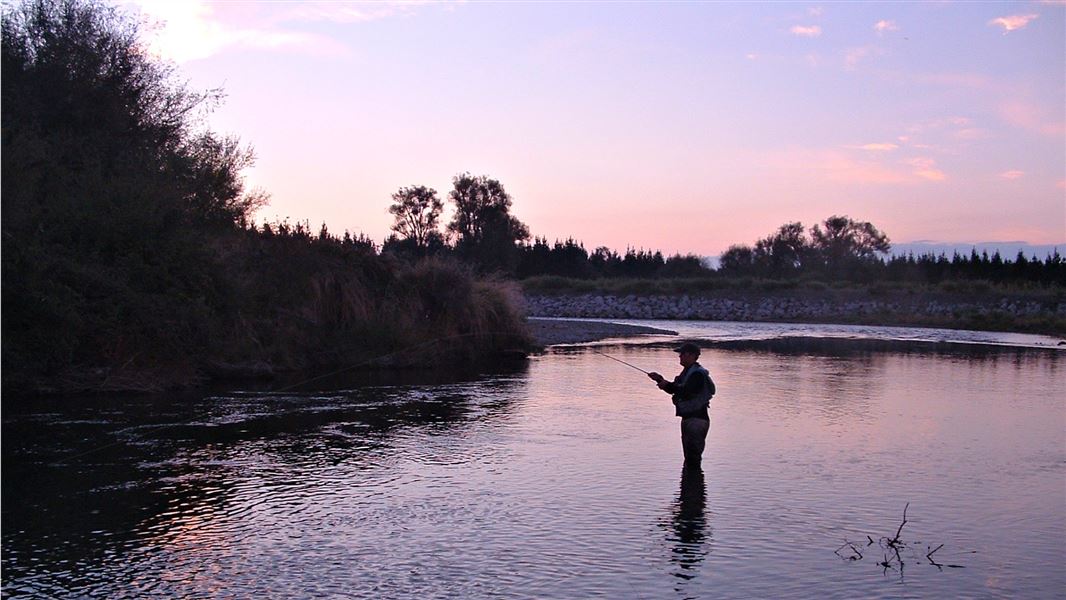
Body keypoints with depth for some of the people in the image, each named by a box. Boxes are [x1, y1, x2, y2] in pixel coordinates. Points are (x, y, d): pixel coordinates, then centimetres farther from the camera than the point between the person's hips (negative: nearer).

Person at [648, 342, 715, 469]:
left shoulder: (698, 374, -15)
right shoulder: (687, 372, 17)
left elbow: (687, 391, -27)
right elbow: (674, 389, 21)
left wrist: (667, 385, -22)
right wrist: (660, 379, 8)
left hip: (697, 419, -11)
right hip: (687, 418, 11)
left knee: (693, 457, -11)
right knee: (689, 457, 17)